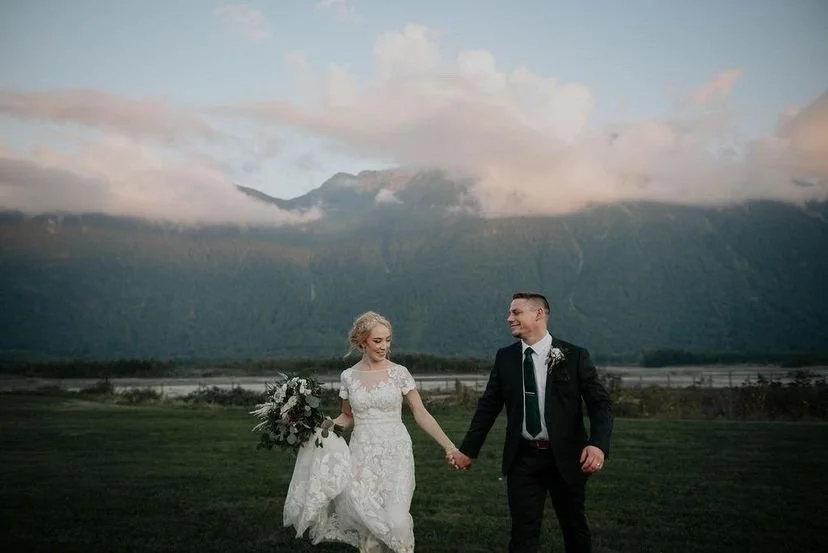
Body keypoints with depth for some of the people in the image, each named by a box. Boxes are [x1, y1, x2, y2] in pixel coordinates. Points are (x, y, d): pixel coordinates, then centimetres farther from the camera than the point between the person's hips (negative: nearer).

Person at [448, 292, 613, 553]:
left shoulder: (575, 356, -7)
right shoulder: (505, 357, 3)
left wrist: (598, 444, -25)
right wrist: (468, 450, 6)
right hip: (523, 458, 2)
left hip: (565, 457, -1)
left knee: (574, 527, 15)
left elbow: (600, 403, -8)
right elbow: (488, 406, 8)